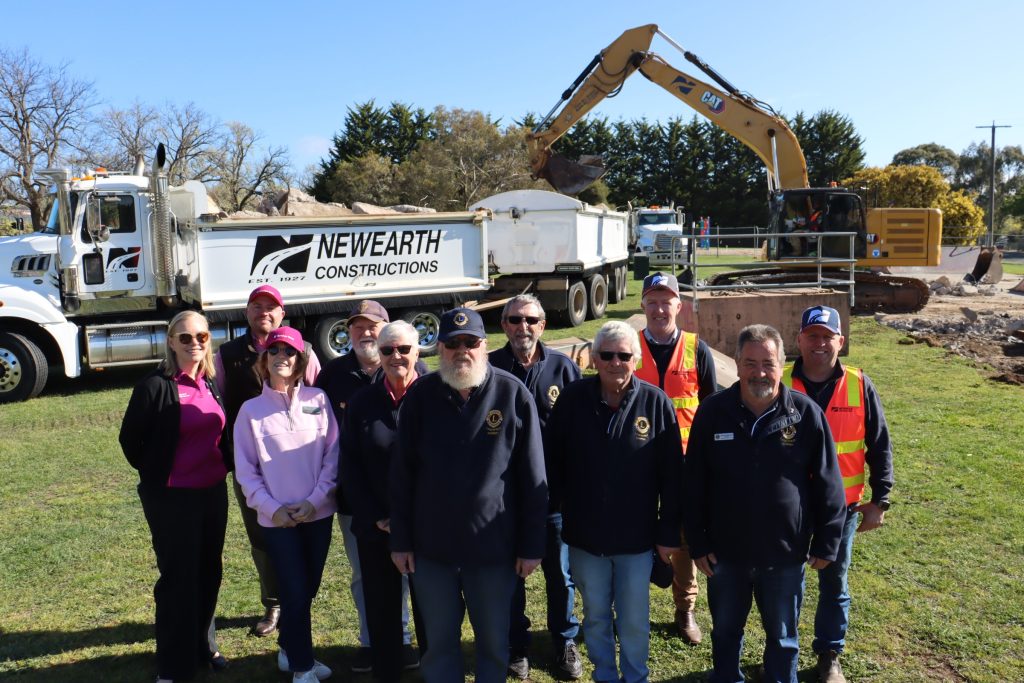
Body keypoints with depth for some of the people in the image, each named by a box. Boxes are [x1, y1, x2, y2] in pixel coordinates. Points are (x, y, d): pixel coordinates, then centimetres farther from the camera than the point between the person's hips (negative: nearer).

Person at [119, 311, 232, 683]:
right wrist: (157, 475, 4)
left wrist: (226, 465, 10)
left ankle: (200, 645, 35)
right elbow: (130, 439, -6)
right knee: (177, 578, 5)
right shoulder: (155, 385, -13)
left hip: (214, 492, 6)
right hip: (171, 498, -6)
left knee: (208, 572, 16)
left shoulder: (211, 384, 5)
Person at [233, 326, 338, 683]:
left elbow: (333, 453, -2)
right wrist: (272, 507, -10)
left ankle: (289, 649, 39)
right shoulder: (251, 409, -2)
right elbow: (245, 469, 0)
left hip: (318, 513, 2)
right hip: (277, 518, -2)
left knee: (308, 589, 15)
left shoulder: (317, 400, -2)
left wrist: (316, 499, -10)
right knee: (295, 592, 2)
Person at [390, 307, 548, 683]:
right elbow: (402, 474, 2)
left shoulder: (514, 394, -8)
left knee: (494, 641, 16)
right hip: (432, 545, 2)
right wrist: (400, 540, 3)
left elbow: (532, 478, -5)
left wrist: (532, 544, -4)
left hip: (494, 545, -1)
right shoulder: (420, 396, -3)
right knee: (439, 641, 17)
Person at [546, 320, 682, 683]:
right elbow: (552, 457, 3)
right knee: (596, 616, 19)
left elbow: (671, 475, -6)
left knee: (634, 621, 14)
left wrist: (668, 532, -4)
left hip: (637, 536, -1)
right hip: (585, 534, 2)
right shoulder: (573, 397, -7)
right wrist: (565, 501, 3)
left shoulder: (656, 402, -10)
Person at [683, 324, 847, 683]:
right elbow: (693, 483, -3)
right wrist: (698, 543, -2)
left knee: (783, 638, 19)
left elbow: (828, 485, -3)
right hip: (725, 553, 1)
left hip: (786, 554, -1)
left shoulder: (806, 413, -11)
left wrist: (826, 543, -1)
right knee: (725, 633, 21)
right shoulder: (713, 411, -9)